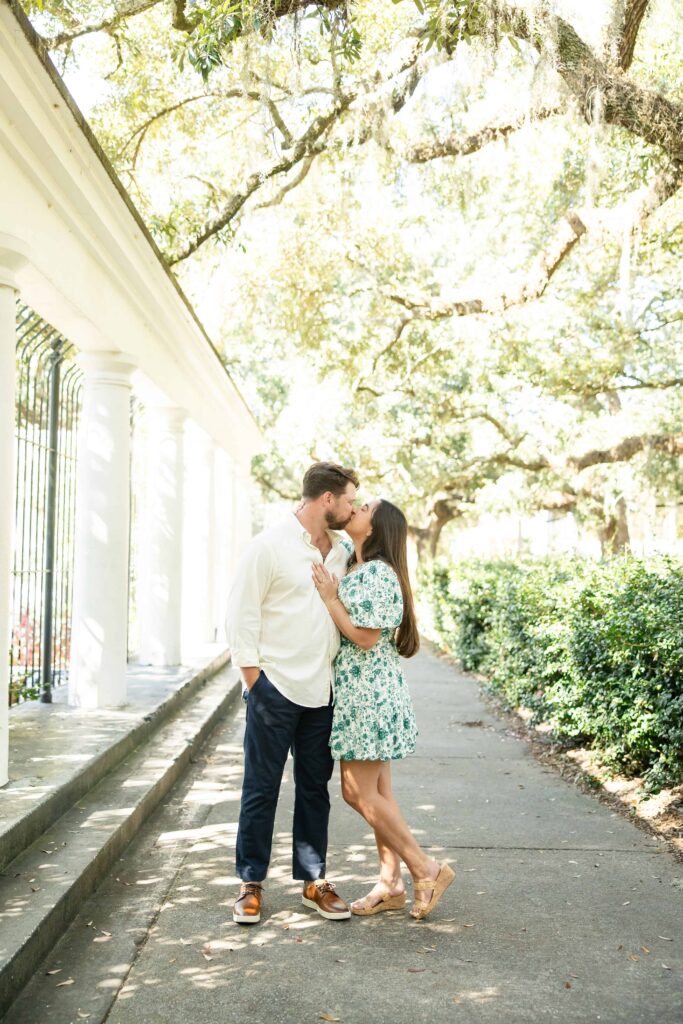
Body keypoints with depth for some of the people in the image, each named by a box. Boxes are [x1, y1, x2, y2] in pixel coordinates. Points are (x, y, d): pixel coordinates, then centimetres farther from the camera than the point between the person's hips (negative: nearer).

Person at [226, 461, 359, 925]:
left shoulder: (341, 552, 9)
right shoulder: (269, 546, -9)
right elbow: (242, 615, -9)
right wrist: (255, 683, -10)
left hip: (321, 692, 6)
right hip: (275, 689, -6)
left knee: (315, 787, 13)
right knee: (261, 789, 4)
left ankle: (313, 880, 24)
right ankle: (252, 883, 17)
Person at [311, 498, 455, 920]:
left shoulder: (376, 573, -16)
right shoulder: (357, 571, 16)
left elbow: (366, 637, -20)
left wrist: (330, 598, -15)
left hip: (369, 694, -10)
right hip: (363, 695, 10)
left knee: (359, 791, -5)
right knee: (378, 793, 11)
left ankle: (428, 869, 4)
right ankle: (391, 885, 18)